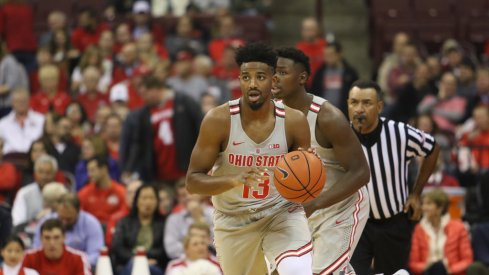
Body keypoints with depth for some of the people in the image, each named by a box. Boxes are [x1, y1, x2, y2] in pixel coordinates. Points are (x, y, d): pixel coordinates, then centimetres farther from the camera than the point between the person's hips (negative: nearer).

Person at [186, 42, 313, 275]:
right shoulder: (218, 120, -16)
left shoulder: (294, 121, -11)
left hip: (281, 212, -1)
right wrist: (235, 181, -31)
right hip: (234, 219, 1)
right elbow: (192, 181, -13)